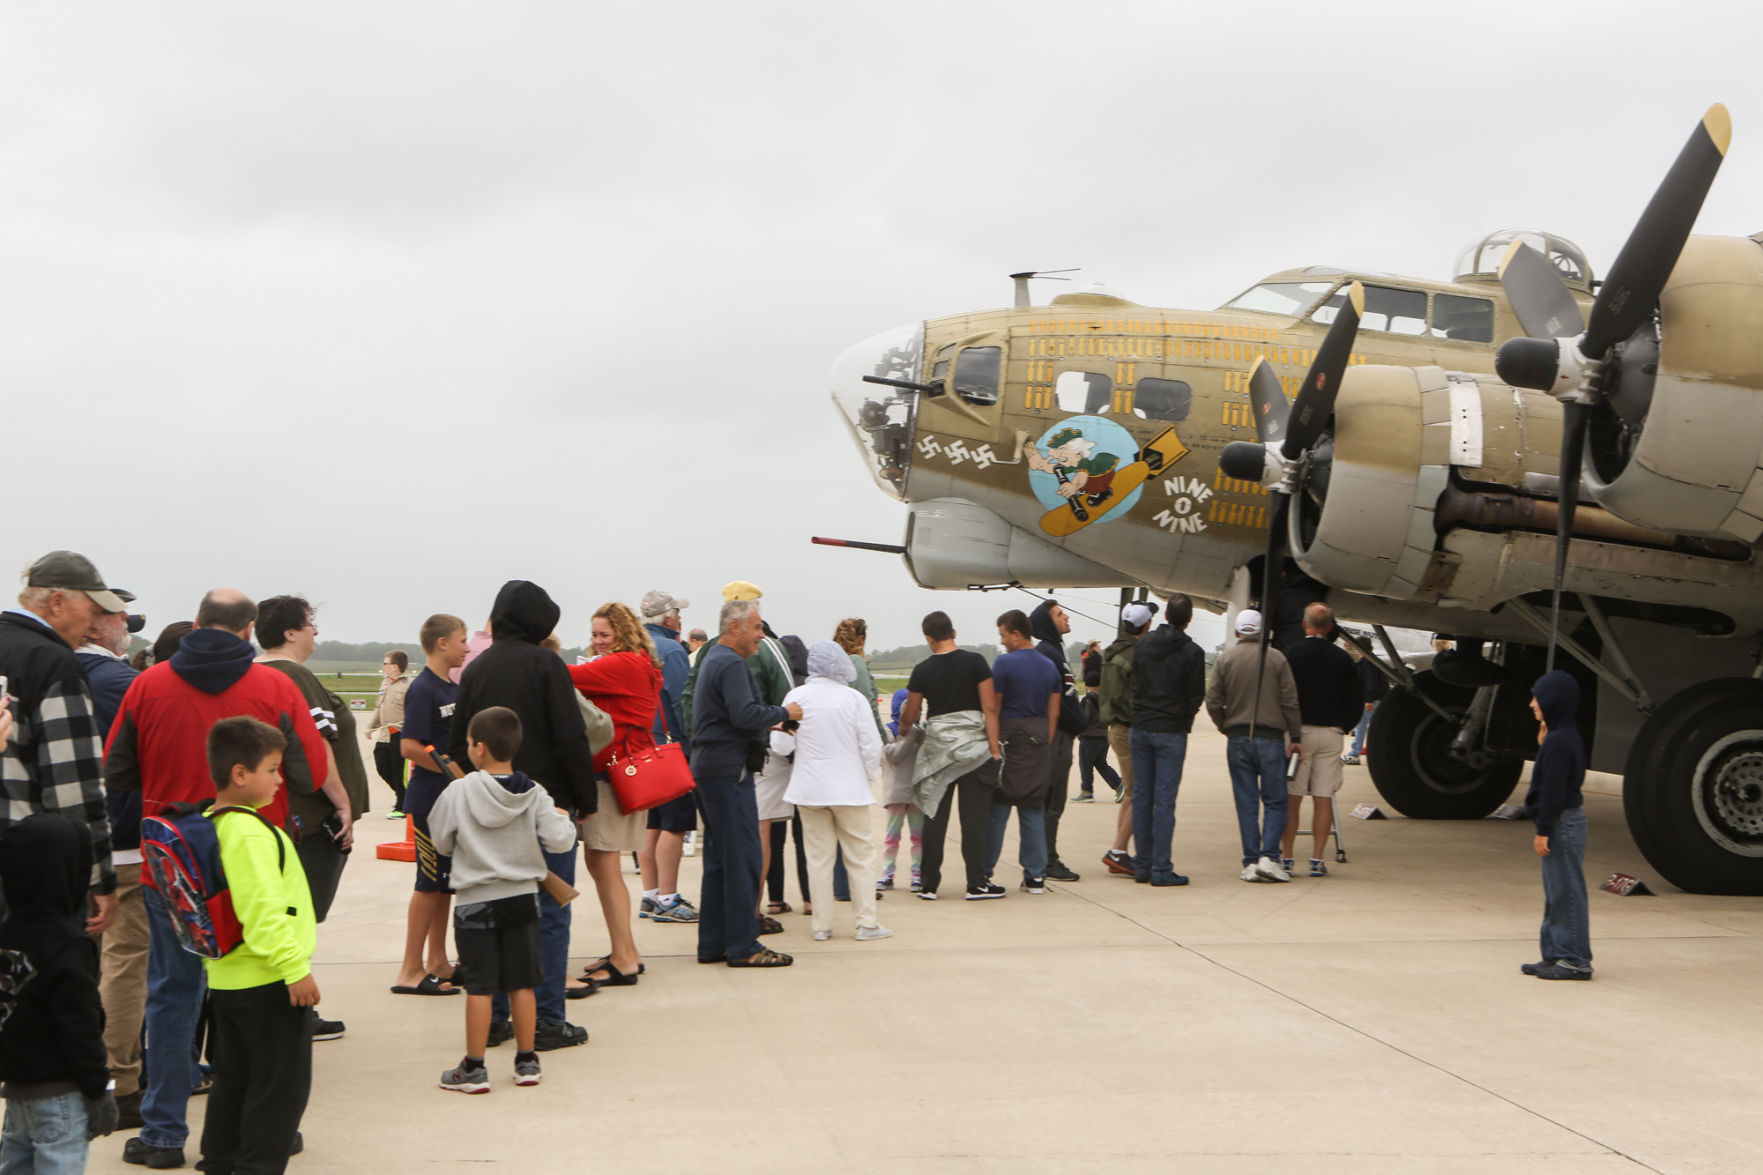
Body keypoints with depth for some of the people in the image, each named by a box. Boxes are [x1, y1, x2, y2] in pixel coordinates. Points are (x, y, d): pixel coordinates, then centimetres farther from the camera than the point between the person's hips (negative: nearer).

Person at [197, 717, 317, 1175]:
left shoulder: (210, 825, 9)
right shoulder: (250, 833, -22)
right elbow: (263, 911, -27)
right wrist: (294, 968, -23)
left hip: (226, 978, 10)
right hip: (267, 982, -10)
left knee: (234, 1076, 19)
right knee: (281, 1083, -1)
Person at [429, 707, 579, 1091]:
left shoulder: (458, 792, -11)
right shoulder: (533, 794, -6)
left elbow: (441, 842, -1)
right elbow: (560, 840, -12)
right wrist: (562, 818, 8)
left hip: (475, 900, -2)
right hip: (523, 897, 2)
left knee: (479, 986, 2)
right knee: (522, 983, 10)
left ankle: (474, 1068, 6)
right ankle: (526, 1062, 17)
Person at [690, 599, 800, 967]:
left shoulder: (712, 658, 19)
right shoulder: (731, 664, -15)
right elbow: (746, 714, -25)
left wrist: (771, 723, 15)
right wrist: (784, 713, -10)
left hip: (709, 768, 11)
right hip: (728, 771, -11)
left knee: (719, 859, 13)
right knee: (743, 858, -7)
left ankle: (713, 943, 16)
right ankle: (743, 946, -5)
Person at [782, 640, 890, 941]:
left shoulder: (796, 697, -4)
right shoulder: (854, 699, -8)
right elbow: (872, 746, -5)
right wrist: (867, 774, 12)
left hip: (808, 789, 2)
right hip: (848, 787, -2)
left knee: (818, 857, 8)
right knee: (861, 855, 7)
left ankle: (821, 925, 9)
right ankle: (866, 922, 8)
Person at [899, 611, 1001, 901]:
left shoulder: (922, 670, 0)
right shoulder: (975, 662, -4)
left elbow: (909, 717, 8)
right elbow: (990, 709, -8)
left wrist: (902, 732, 30)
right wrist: (994, 749, -4)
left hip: (937, 745, 1)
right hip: (974, 745, -1)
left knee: (935, 816, 7)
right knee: (974, 815, 2)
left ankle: (929, 885, 10)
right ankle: (977, 883, 4)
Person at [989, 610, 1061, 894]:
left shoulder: (1004, 663, -9)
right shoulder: (1049, 666, 10)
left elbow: (994, 708, -8)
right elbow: (1053, 713, 10)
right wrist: (1045, 746, 14)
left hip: (1010, 736, -5)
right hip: (1038, 741, 5)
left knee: (997, 808, 1)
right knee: (1033, 809, 8)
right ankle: (1035, 876, 6)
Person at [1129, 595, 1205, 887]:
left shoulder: (1143, 644, 6)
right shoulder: (1192, 651, -8)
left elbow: (1134, 684, 11)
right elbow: (1196, 695, -4)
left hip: (1140, 728, 4)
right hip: (1171, 731, -4)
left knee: (1141, 797, 9)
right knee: (1164, 800, -3)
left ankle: (1142, 865, 12)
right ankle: (1161, 869, -4)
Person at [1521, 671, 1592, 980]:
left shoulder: (1558, 741, -19)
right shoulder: (1563, 736, 13)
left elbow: (1552, 790, -20)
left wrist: (1543, 830, -18)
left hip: (1563, 825, -11)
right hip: (1566, 822, 11)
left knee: (1567, 892, -5)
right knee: (1556, 894, 15)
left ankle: (1576, 961, -1)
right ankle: (1556, 955, 21)